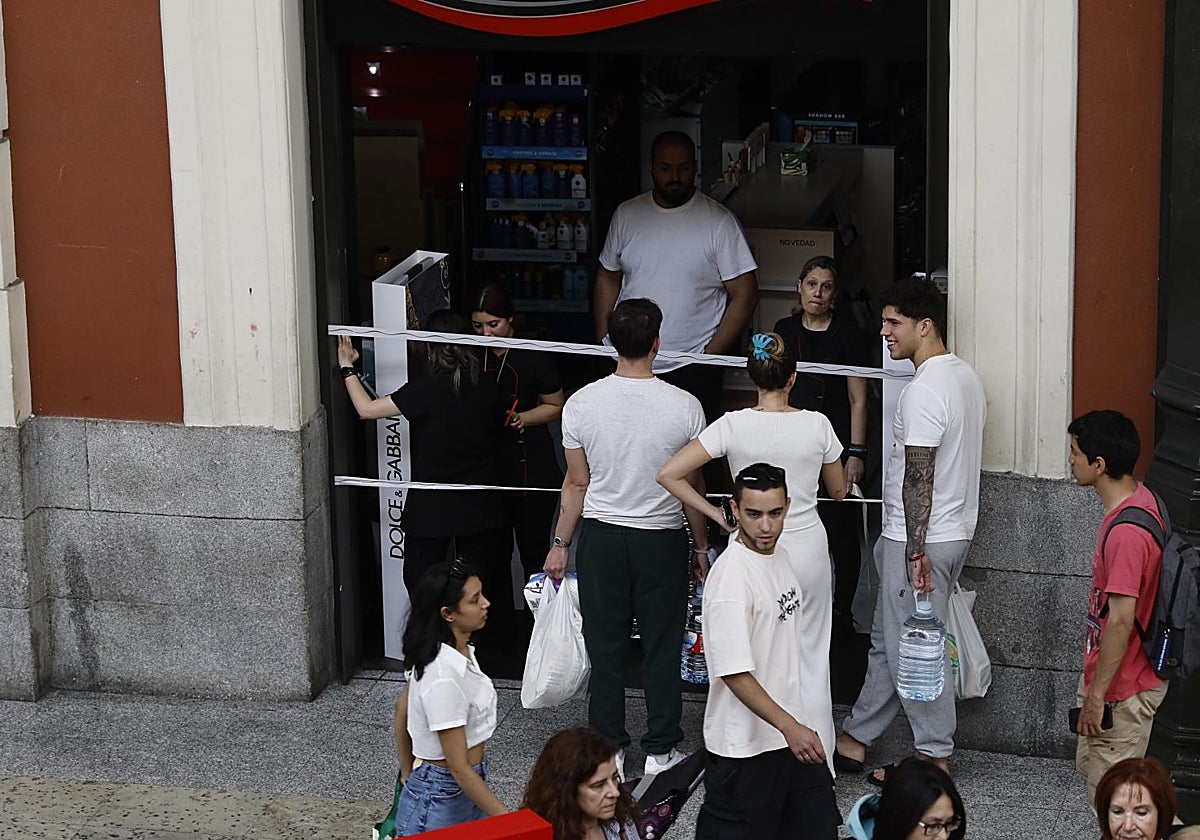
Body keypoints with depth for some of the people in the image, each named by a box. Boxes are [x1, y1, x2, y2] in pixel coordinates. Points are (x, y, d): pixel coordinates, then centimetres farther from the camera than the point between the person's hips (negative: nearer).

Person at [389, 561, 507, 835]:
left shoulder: (459, 649, -2)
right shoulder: (444, 679, -26)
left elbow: (402, 707, 12)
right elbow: (459, 768, -22)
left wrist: (408, 774, 21)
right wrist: (509, 820, -19)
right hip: (442, 800, -8)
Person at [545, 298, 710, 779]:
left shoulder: (582, 404, -10)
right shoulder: (684, 407, -12)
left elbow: (576, 484, -2)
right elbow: (692, 486, -3)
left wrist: (560, 544, 10)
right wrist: (701, 544, 11)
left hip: (601, 537, 1)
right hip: (662, 540, -1)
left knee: (605, 647, 11)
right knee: (662, 648, 11)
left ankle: (608, 750, 18)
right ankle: (660, 750, 18)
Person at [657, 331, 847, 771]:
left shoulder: (733, 426, -11)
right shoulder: (817, 425, -8)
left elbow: (669, 475, -14)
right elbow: (839, 490, 7)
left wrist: (714, 513, -4)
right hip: (807, 548, 1)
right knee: (810, 660, 11)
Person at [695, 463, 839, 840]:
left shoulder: (780, 556, 6)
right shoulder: (731, 577, -22)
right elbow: (734, 673, -24)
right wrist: (790, 727, -28)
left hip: (795, 729, 8)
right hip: (747, 745, -8)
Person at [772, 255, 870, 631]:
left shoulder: (848, 333, -4)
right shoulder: (785, 329, 9)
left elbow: (858, 400, -5)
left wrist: (856, 453, -11)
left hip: (837, 442, -4)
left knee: (840, 532, 0)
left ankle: (841, 613, 10)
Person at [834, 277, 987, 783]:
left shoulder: (923, 391, -21)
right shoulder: (965, 376, 11)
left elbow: (918, 478, -23)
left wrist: (915, 552, -22)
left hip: (920, 538, -10)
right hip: (955, 529, 10)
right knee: (888, 641, 17)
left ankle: (933, 757, 8)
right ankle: (855, 739, 25)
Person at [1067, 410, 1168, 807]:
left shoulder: (1126, 533, -29)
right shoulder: (1140, 498, 2)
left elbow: (1121, 621, -27)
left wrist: (1097, 696, -20)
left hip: (1122, 688, -10)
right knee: (1090, 764, 22)